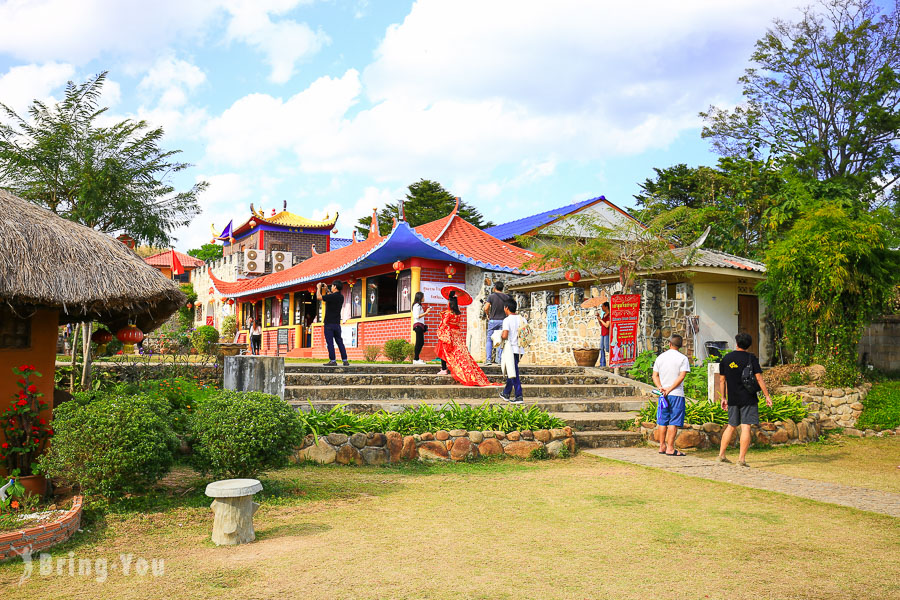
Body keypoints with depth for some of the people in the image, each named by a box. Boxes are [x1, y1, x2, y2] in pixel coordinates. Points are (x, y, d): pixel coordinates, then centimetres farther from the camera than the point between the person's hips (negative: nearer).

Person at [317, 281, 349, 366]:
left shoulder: (332, 296, -16)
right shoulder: (341, 297, 9)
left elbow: (319, 297, -14)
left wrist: (319, 287, 2)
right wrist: (326, 290, 28)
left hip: (329, 323, -7)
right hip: (337, 323, 7)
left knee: (330, 343, -3)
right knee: (340, 342, 10)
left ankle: (333, 361, -4)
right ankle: (345, 360, 9)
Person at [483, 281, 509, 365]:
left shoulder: (491, 296, -5)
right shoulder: (507, 297, 4)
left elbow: (486, 308, -12)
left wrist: (488, 315, 5)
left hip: (493, 320, -2)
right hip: (503, 321, 2)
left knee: (489, 340, 4)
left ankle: (488, 359, -6)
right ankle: (500, 360, 3)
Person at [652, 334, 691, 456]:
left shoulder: (660, 357, 9)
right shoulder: (683, 358, -5)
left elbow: (655, 375, 6)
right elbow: (681, 377, -14)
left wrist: (660, 387, -6)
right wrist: (669, 389, -13)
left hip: (663, 395, 4)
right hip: (677, 394, -4)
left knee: (662, 422, 11)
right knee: (673, 423, -2)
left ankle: (662, 446, 16)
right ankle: (670, 448, -4)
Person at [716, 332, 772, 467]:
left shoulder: (726, 358, 5)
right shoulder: (751, 358, -5)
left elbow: (721, 380, 8)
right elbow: (759, 379, -7)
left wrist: (723, 398, 15)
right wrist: (767, 395, -1)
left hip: (732, 399, 4)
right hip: (748, 398, -4)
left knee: (731, 426, 16)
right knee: (745, 427, -2)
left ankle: (721, 454, 17)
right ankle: (742, 458, -5)